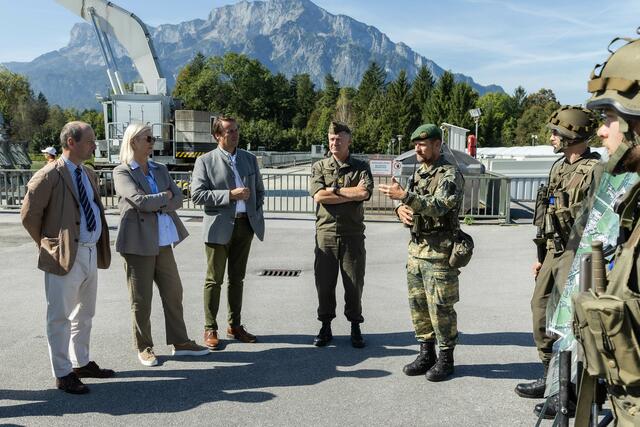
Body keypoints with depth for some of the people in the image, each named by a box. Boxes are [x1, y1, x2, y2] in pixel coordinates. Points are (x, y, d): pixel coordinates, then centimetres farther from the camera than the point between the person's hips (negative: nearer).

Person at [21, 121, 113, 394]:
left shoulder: (89, 174, 12)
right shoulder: (49, 176, -12)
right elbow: (29, 215, -10)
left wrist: (98, 247, 14)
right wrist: (48, 245, -2)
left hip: (91, 253, 8)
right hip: (65, 256, -8)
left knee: (84, 313, 19)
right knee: (60, 317, 4)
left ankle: (81, 363, 34)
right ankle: (63, 374, 16)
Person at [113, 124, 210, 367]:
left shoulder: (160, 170, 13)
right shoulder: (122, 172, -3)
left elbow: (178, 199, 3)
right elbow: (140, 201, -18)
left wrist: (155, 205, -11)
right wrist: (164, 196, -5)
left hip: (163, 241, 6)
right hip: (139, 243, -5)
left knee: (173, 292, 10)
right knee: (141, 299, 4)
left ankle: (179, 342, 22)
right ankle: (144, 348, 19)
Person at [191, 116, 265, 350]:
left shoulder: (250, 159, 11)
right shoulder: (205, 161, -3)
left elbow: (259, 190, 19)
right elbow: (197, 194, -11)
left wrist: (256, 214, 4)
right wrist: (230, 195, -18)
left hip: (245, 225, 4)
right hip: (219, 227, -4)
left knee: (237, 278, 12)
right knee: (214, 280, 3)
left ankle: (235, 326, 23)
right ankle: (210, 329, 14)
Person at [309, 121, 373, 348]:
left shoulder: (361, 167, 5)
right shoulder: (319, 166, 7)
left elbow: (365, 193, -14)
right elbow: (318, 196, -10)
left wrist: (334, 189, -10)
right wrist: (353, 193, -10)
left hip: (353, 234, -1)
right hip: (326, 233, 1)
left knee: (354, 283, 6)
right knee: (324, 282, 6)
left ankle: (355, 328, 22)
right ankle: (325, 327, 22)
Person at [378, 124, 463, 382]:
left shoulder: (450, 175, -11)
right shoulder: (418, 174, 15)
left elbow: (438, 207, -25)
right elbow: (407, 204, 17)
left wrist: (405, 195, -32)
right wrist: (400, 209, -7)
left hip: (439, 252, -8)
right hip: (416, 249, 8)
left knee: (440, 308, 0)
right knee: (418, 305, 12)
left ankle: (446, 359, 16)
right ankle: (426, 353, 26)